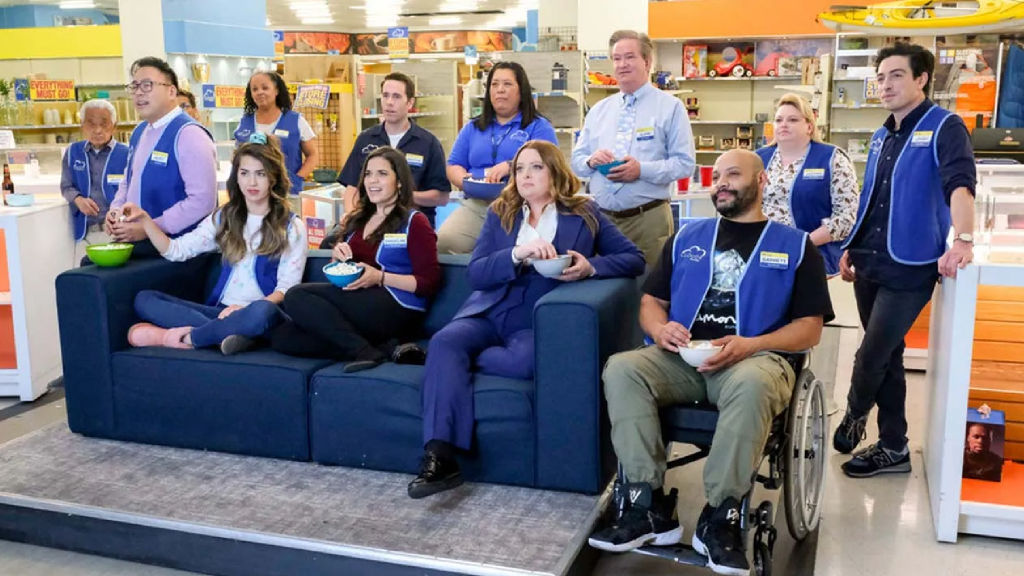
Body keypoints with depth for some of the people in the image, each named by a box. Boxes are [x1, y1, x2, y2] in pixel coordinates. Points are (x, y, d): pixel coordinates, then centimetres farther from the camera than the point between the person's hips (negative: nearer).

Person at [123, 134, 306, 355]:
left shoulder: (291, 226, 1)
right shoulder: (224, 218, 15)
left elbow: (287, 287, -6)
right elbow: (176, 251, 12)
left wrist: (246, 308, -22)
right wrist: (144, 220, -2)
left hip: (258, 313, -5)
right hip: (223, 311, 5)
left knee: (262, 311, -42)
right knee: (144, 299, -14)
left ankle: (188, 337, -23)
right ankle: (227, 332, -30)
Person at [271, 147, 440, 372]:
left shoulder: (414, 222, 2)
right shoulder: (358, 219, 21)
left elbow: (430, 282, -6)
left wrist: (380, 277, -17)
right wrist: (337, 255, 4)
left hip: (397, 311, -8)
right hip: (357, 307, 8)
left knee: (297, 297, -21)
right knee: (282, 337, -18)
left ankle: (368, 351, -24)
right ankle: (385, 348, -21)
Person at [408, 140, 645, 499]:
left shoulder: (583, 214, 8)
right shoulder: (499, 214, 13)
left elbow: (634, 259, 5)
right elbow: (475, 274, 1)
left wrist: (591, 267, -14)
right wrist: (518, 253, -18)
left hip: (540, 322, -2)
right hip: (489, 314, 2)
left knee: (525, 360, -37)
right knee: (444, 341, -29)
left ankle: (445, 359, -12)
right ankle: (440, 456, -35)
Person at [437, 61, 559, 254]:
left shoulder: (539, 126, 9)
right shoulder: (472, 128, 23)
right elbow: (454, 166, 19)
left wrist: (511, 166, -22)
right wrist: (467, 181, -5)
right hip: (476, 205, 4)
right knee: (444, 241, -24)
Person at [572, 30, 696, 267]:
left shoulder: (670, 107, 0)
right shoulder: (598, 110, 14)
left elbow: (685, 163, -7)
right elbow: (576, 160, 14)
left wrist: (642, 170, -19)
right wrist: (591, 160, -9)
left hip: (648, 218, -4)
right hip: (601, 217, 4)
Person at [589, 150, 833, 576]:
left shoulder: (795, 245, 13)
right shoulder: (687, 237, 22)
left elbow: (809, 328, 4)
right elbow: (650, 301, 19)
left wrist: (750, 345, -14)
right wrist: (660, 328, -7)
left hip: (758, 358, -3)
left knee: (752, 384, -39)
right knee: (621, 369, -27)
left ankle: (720, 517, -27)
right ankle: (650, 506, -25)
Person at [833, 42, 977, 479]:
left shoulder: (944, 128, -8)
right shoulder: (882, 137, 14)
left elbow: (959, 184, -24)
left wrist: (962, 239, -39)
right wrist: (852, 247, 16)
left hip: (909, 268, -7)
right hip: (871, 264, 7)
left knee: (871, 357, -3)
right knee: (886, 356, 12)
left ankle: (854, 416, 26)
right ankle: (893, 447, 23)